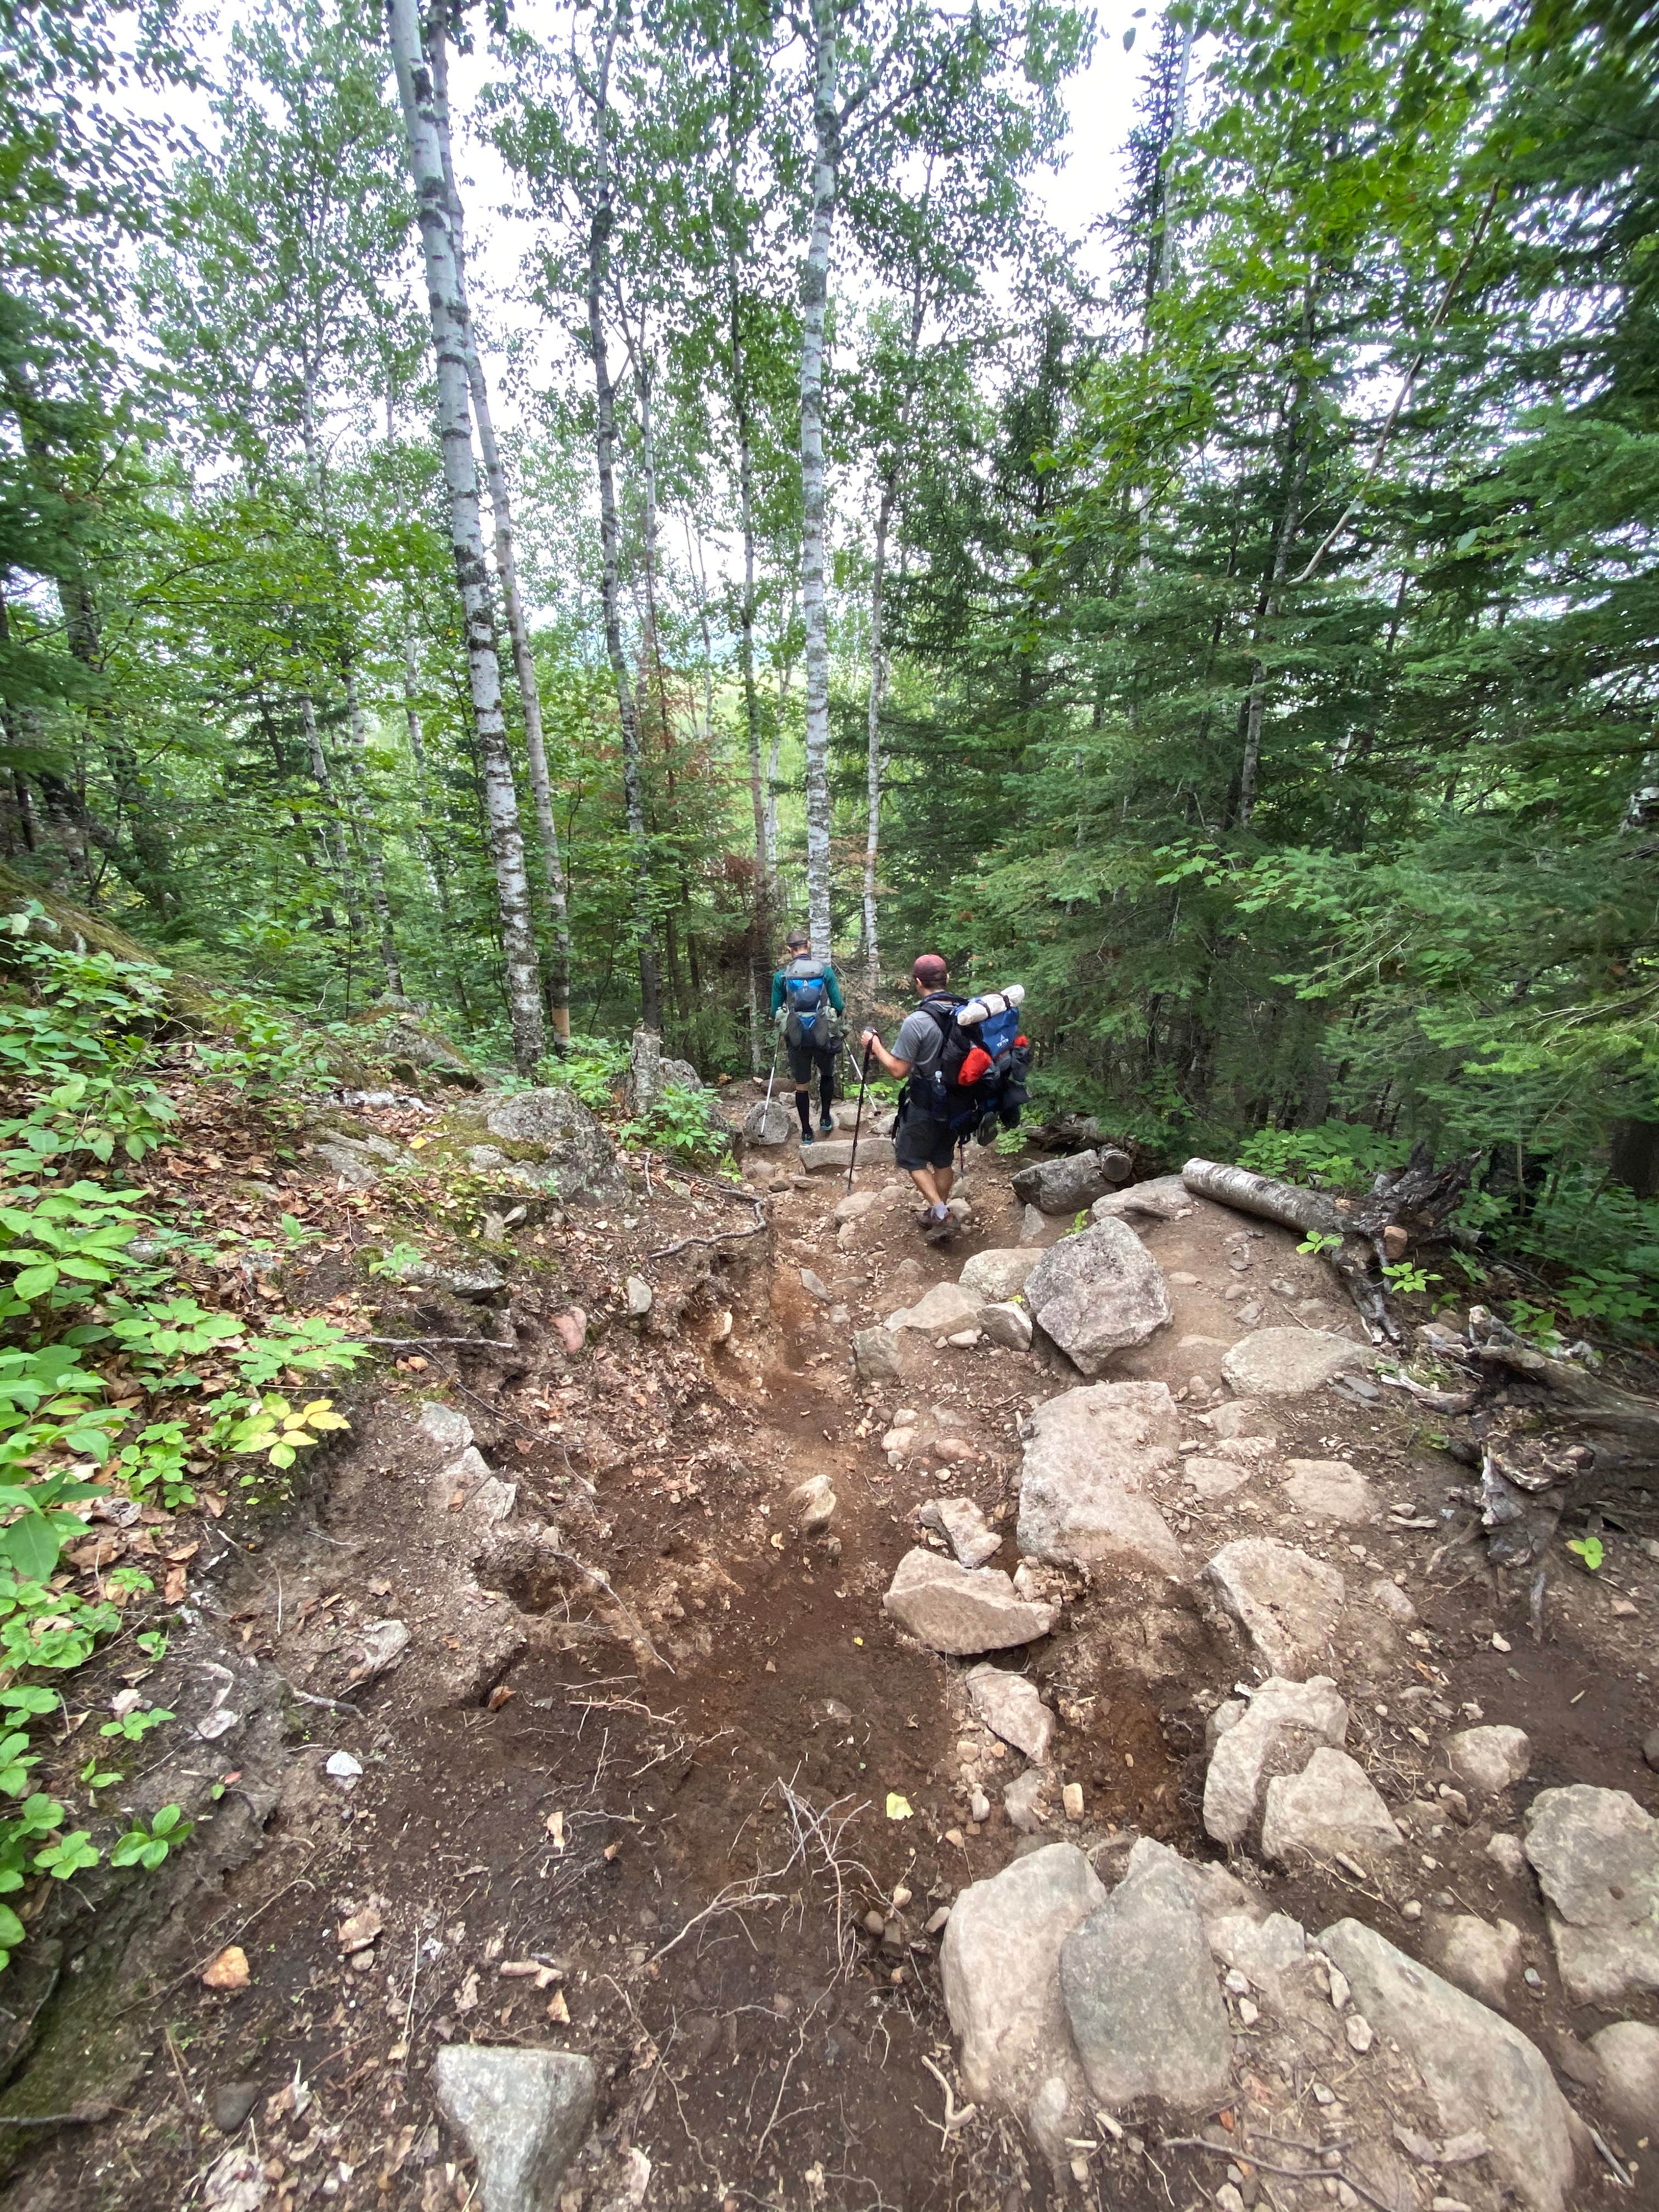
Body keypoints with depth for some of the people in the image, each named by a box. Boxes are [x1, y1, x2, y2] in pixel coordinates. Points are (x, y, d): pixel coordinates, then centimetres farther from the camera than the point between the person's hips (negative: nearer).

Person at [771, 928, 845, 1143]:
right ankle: (825, 1118, 30)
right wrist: (833, 1013, 19)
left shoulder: (781, 975, -3)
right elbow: (840, 1006, -4)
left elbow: (775, 1013, 1)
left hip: (797, 1038, 0)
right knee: (827, 1075, 27)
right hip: (823, 1036, 0)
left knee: (802, 1085, 13)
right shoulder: (825, 970, -4)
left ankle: (806, 1132, 19)